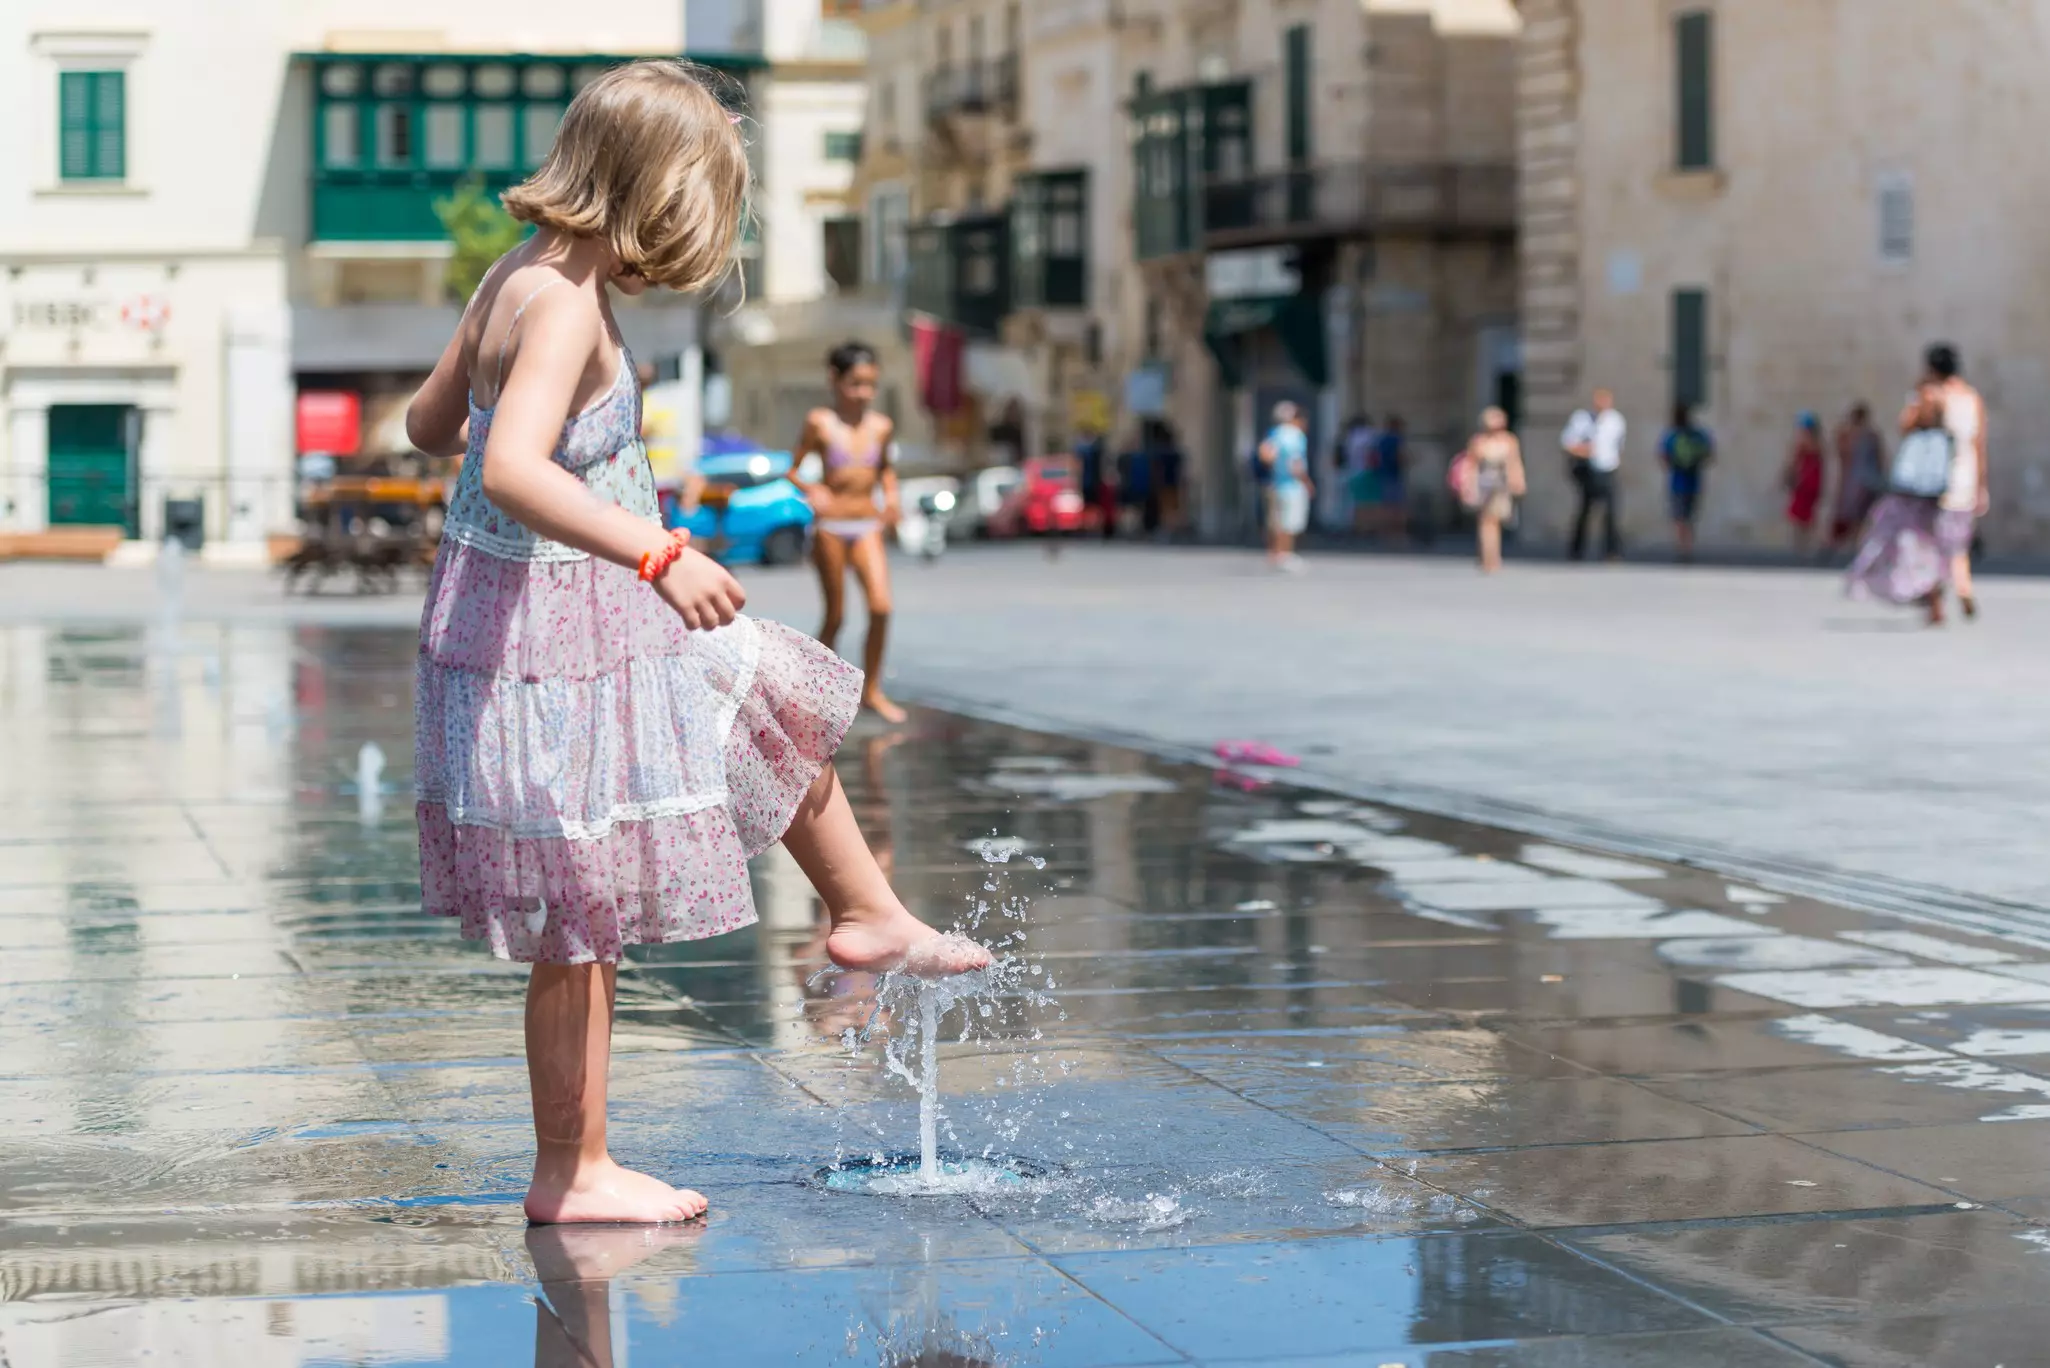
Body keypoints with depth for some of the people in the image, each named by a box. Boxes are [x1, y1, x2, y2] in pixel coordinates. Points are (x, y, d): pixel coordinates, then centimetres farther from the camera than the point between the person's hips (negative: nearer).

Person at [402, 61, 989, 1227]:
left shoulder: (516, 277, 5)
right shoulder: (565, 305, -23)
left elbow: (430, 423, 19)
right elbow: (512, 471, -38)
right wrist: (657, 554, -46)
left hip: (603, 636, 10)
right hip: (557, 648, -10)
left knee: (782, 712, 25)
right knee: (583, 932, 0)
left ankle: (869, 917, 42)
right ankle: (571, 1175, 11)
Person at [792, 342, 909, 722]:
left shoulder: (881, 427, 5)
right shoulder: (820, 423, -5)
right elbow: (793, 469, -2)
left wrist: (891, 495, 4)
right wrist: (811, 490, -21)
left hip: (868, 527, 3)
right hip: (831, 526, -3)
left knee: (881, 607, -11)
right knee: (835, 615, 3)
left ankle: (872, 690, 2)